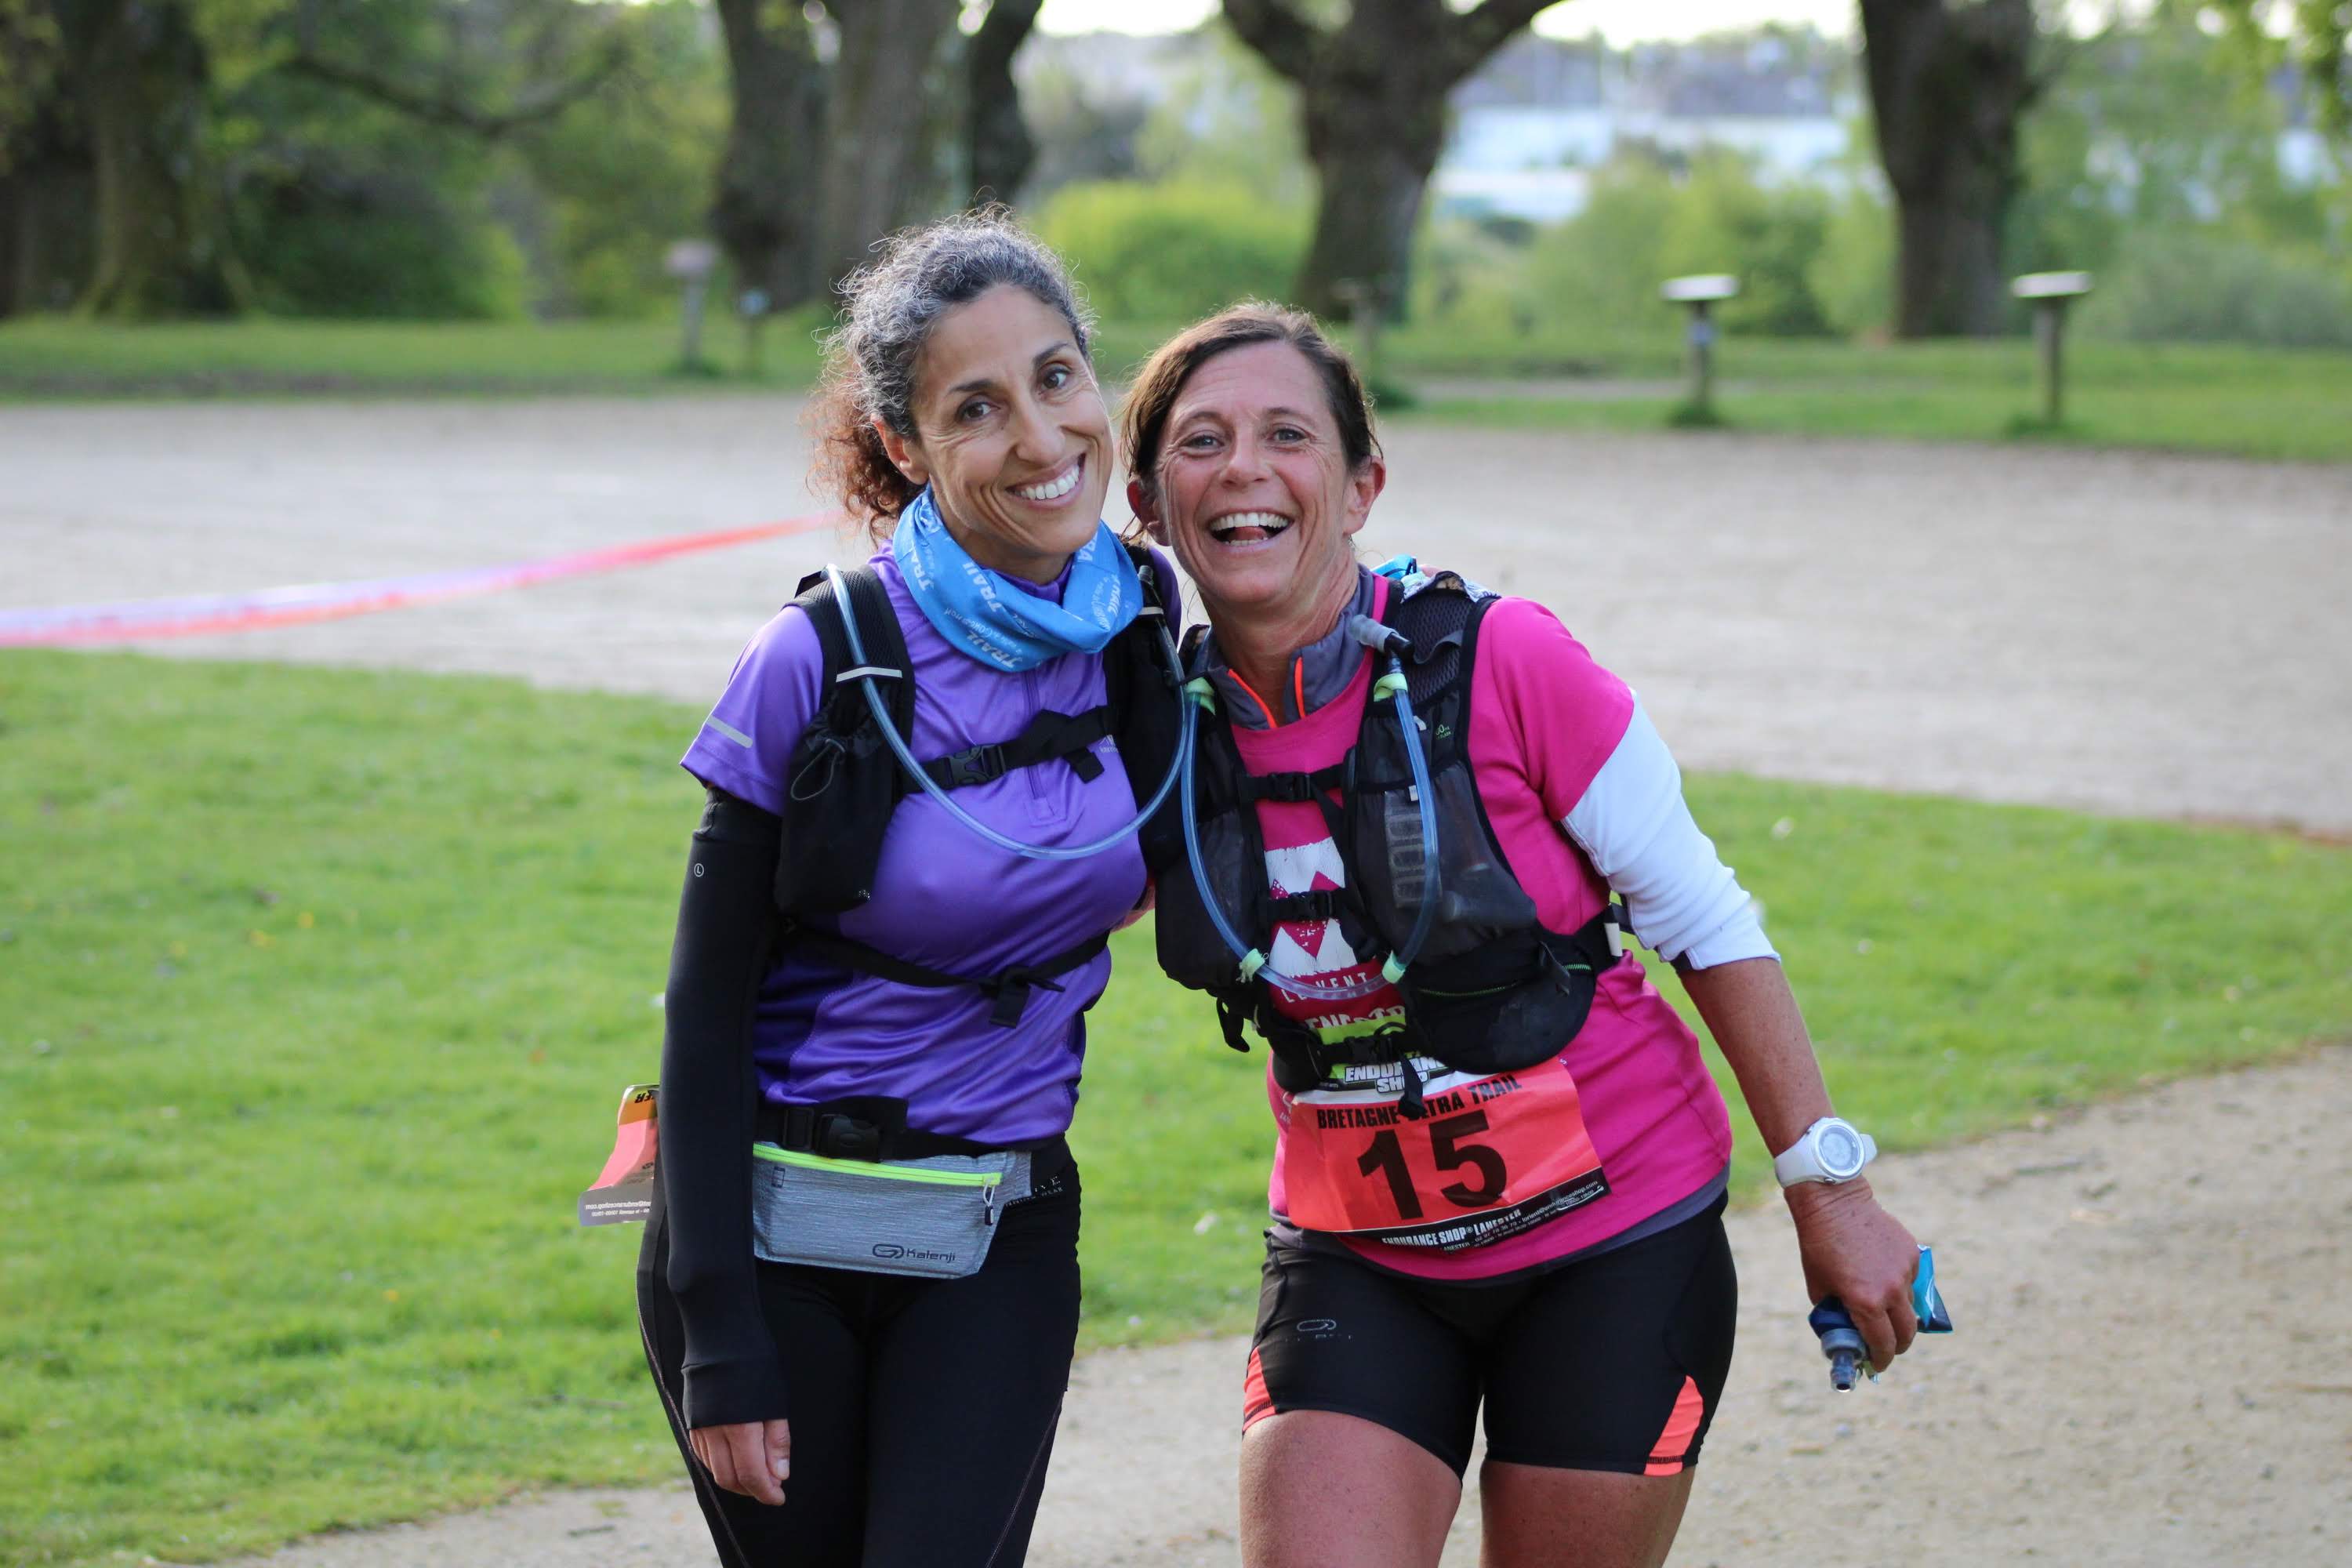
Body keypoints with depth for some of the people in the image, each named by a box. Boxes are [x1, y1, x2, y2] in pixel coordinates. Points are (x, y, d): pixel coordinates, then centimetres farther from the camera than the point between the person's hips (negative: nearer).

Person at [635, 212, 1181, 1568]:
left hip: (997, 1249, 2)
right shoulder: (825, 665, -15)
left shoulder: (1142, 632, -3)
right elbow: (708, 1010, -10)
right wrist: (718, 1331, -12)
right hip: (771, 1230, -2)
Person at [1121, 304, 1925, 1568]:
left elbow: (1706, 927, -10)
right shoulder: (1164, 722, -7)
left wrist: (1829, 1186, -9)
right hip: (1357, 1262, 3)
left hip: (1613, 1243, -3)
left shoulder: (1500, 662, -18)